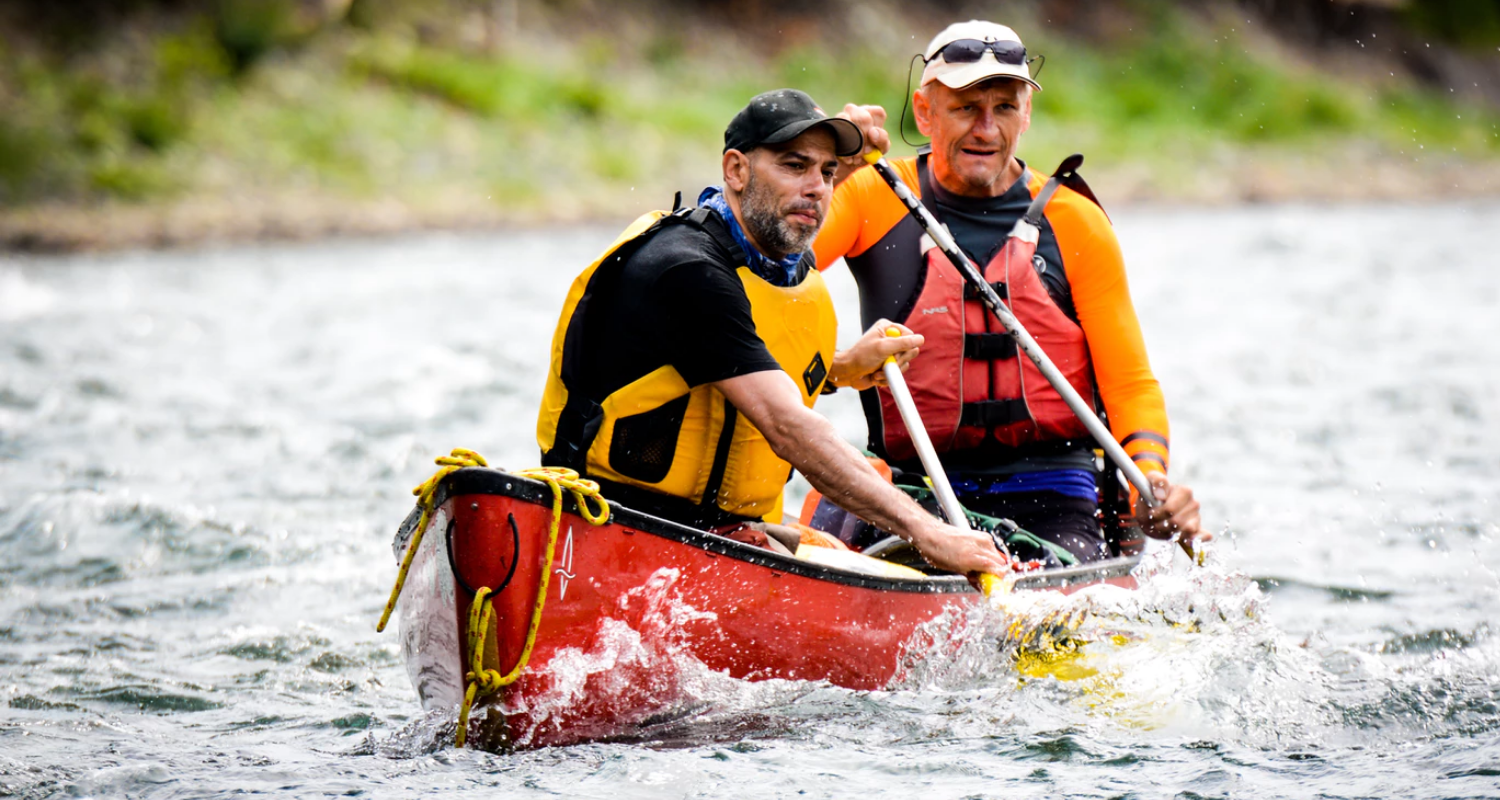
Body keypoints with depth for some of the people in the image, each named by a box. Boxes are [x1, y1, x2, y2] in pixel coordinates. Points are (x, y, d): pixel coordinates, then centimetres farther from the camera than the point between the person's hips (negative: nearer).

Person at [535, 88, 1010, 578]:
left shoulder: (797, 270, 11)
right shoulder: (685, 269, -20)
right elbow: (789, 430, -28)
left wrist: (839, 369, 11)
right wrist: (924, 532, -33)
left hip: (727, 528, 10)